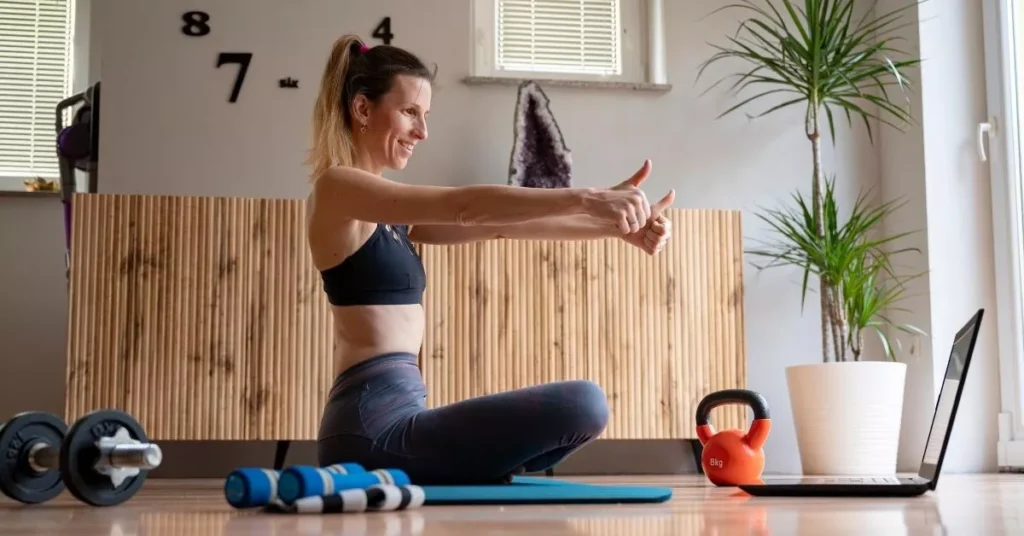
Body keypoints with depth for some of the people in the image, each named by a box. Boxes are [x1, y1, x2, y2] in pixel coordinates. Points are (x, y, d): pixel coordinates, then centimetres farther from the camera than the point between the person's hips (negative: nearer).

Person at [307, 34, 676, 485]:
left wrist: (614, 225, 2)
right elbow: (465, 206, -19)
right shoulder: (337, 188, -8)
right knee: (583, 404, -20)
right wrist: (584, 199, -21)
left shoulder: (385, 214, 19)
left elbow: (497, 225, 11)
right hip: (375, 426, -10)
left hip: (380, 423, 10)